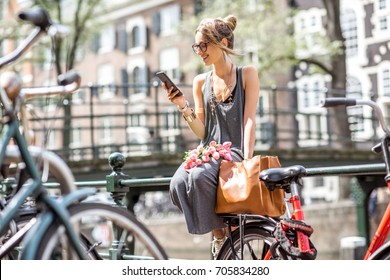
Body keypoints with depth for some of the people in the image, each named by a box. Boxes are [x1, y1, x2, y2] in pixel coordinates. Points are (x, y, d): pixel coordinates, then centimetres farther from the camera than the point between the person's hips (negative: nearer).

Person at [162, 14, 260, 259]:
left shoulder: (247, 74, 4)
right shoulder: (201, 82, 13)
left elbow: (249, 121, -4)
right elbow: (202, 132, 10)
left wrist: (247, 160, -16)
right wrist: (184, 108, -7)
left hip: (235, 151, -4)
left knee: (198, 177, -36)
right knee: (179, 183, -30)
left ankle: (221, 233, -15)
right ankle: (219, 233, -12)